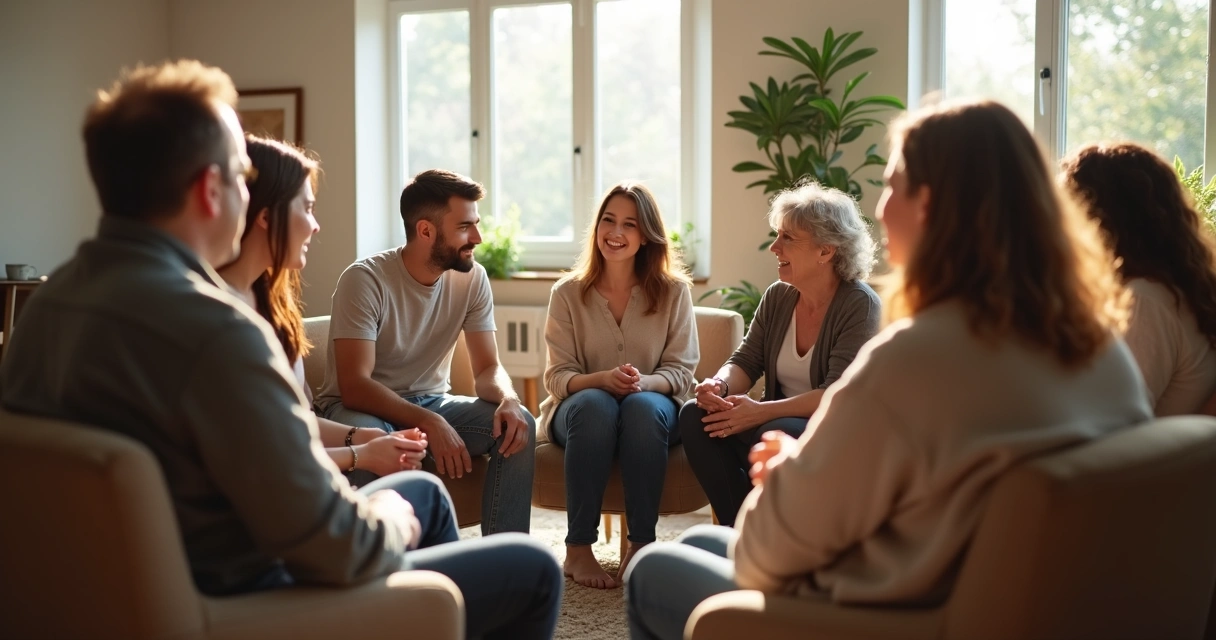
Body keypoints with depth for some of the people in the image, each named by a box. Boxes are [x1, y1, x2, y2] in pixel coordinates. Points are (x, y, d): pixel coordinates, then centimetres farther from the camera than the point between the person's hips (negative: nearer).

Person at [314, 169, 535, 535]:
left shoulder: (472, 278, -6)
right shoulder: (365, 279, -20)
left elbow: (488, 368, -2)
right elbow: (354, 387, -26)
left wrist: (508, 399, -27)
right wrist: (428, 422, -40)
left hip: (431, 402, 5)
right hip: (362, 406, -4)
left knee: (519, 423, -20)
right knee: (370, 437, -39)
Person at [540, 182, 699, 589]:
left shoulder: (673, 290, 2)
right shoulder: (568, 293, 1)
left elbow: (680, 370, -2)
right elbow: (557, 376, -4)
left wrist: (644, 382, -25)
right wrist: (602, 379, -26)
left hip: (653, 408, 0)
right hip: (582, 411, 0)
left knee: (643, 406, -36)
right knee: (595, 403, -36)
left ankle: (641, 544, -28)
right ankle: (578, 549, -31)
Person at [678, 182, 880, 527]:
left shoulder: (859, 305, -14)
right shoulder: (777, 298, 5)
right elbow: (746, 361, 8)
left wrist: (761, 411, -29)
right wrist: (719, 385, -17)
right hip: (783, 423, 7)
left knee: (775, 436, -36)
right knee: (695, 415, -16)